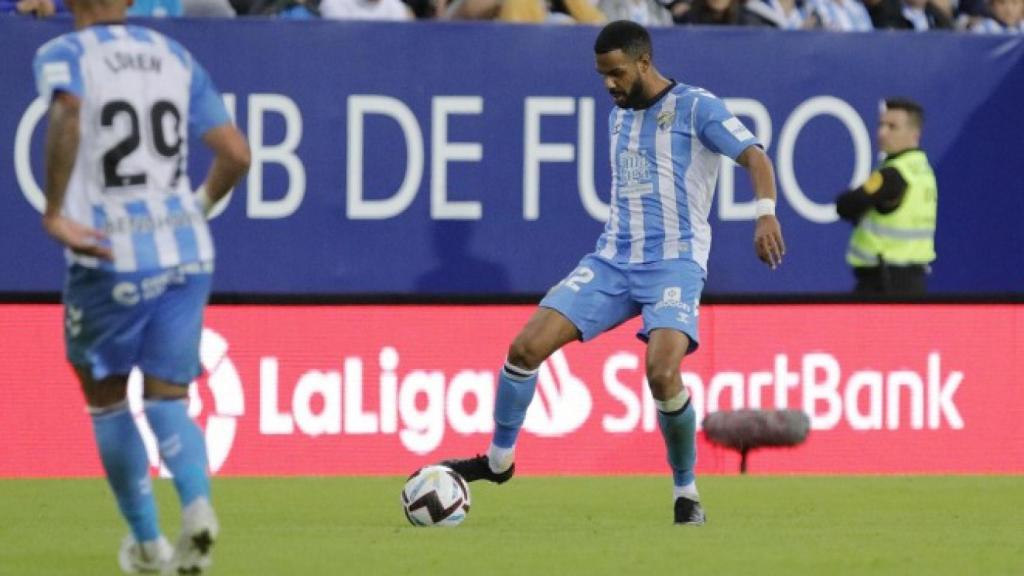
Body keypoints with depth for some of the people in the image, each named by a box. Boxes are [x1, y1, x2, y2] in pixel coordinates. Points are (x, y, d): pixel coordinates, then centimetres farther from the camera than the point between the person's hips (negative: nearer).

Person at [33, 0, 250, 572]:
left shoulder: (64, 55, -2)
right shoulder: (176, 57, 12)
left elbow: (69, 116, -26)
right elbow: (236, 154, 9)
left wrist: (55, 214, -21)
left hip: (111, 258, -3)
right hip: (187, 251, 3)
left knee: (106, 395, 17)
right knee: (167, 396, 9)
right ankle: (197, 502, -19)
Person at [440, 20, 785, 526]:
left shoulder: (696, 108, -4)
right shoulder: (618, 117, 17)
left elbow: (754, 157, -14)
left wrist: (765, 213, -31)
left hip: (674, 263, -6)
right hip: (612, 260, 6)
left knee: (662, 373, -28)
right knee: (526, 347, -6)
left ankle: (686, 492, -7)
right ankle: (499, 460, 13)